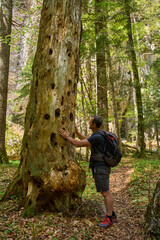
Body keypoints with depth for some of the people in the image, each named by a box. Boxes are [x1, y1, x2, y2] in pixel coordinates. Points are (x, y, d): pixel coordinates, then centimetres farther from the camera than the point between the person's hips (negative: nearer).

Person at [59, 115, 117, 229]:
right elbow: (86, 140, 24)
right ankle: (112, 214, 25)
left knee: (105, 193, -4)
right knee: (106, 191, 16)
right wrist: (77, 132, 20)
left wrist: (67, 136, -6)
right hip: (103, 167, 10)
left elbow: (78, 144, -20)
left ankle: (109, 219, 4)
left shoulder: (97, 137, -22)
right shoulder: (101, 134, 11)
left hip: (100, 168, -10)